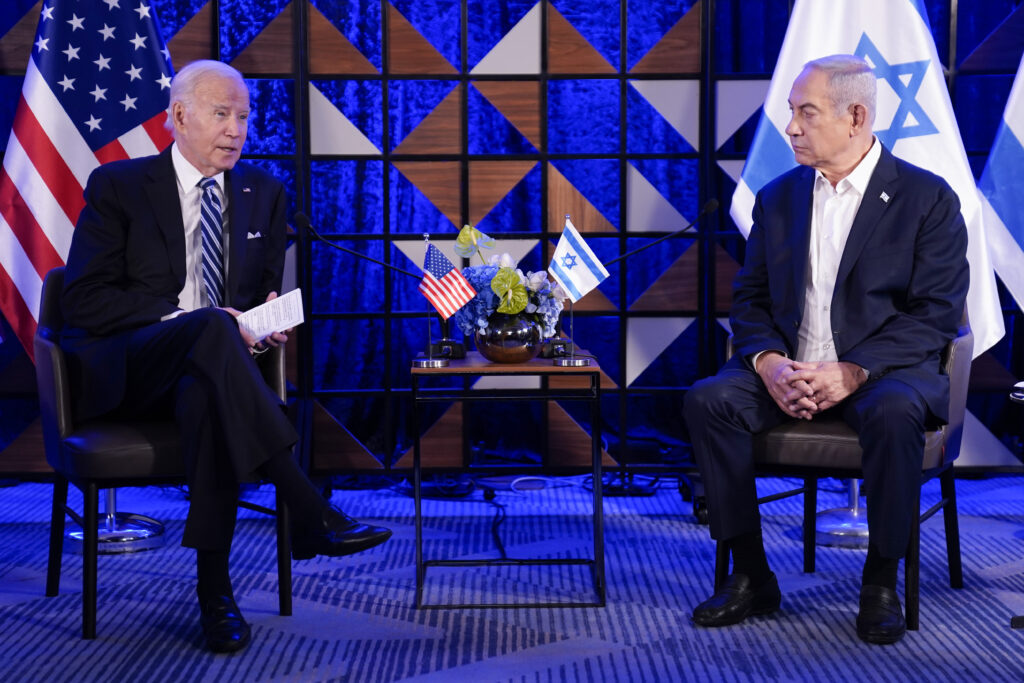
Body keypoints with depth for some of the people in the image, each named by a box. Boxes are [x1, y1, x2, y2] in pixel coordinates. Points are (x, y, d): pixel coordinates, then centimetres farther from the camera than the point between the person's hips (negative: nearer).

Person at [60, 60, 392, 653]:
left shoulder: (263, 193, 17)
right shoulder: (118, 186, 4)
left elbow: (268, 291, 20)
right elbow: (85, 300, -5)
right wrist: (187, 317, -18)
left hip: (201, 369, 3)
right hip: (124, 371, -2)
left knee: (207, 396, -37)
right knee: (209, 328, -37)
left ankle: (214, 585, -32)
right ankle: (309, 512, -42)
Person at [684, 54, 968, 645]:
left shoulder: (928, 198, -2)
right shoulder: (778, 198, 12)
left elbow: (937, 312, -9)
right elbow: (750, 299, 10)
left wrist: (852, 372, -22)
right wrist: (769, 362, -13)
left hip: (881, 370, -4)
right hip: (788, 369, 4)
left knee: (895, 414, -37)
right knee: (708, 401, -23)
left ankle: (881, 583, -16)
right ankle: (751, 579, -13)